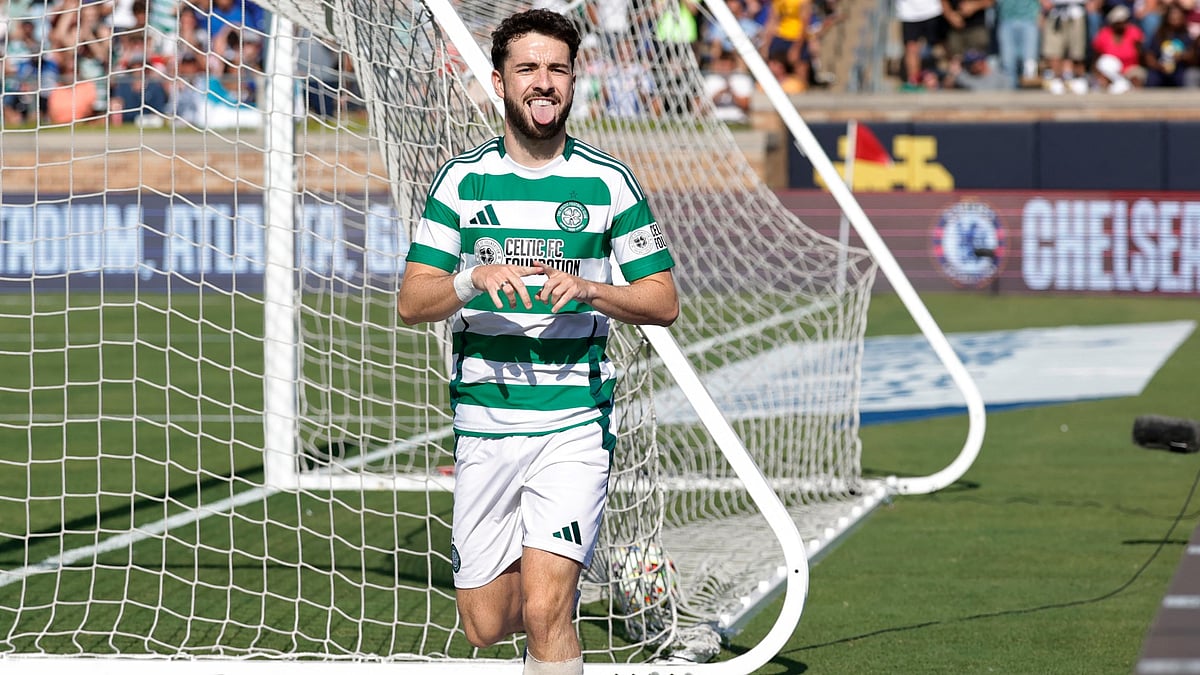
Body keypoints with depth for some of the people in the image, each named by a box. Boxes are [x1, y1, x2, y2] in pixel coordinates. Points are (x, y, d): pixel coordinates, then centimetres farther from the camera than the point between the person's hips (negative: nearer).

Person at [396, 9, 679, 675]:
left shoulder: (608, 183, 2)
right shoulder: (463, 179, 5)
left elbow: (664, 302, 3)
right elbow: (412, 301, 2)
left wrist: (588, 290, -15)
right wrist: (473, 279, -18)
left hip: (573, 421, -2)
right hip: (483, 421, 2)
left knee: (544, 613, -17)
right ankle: (554, 590, 40)